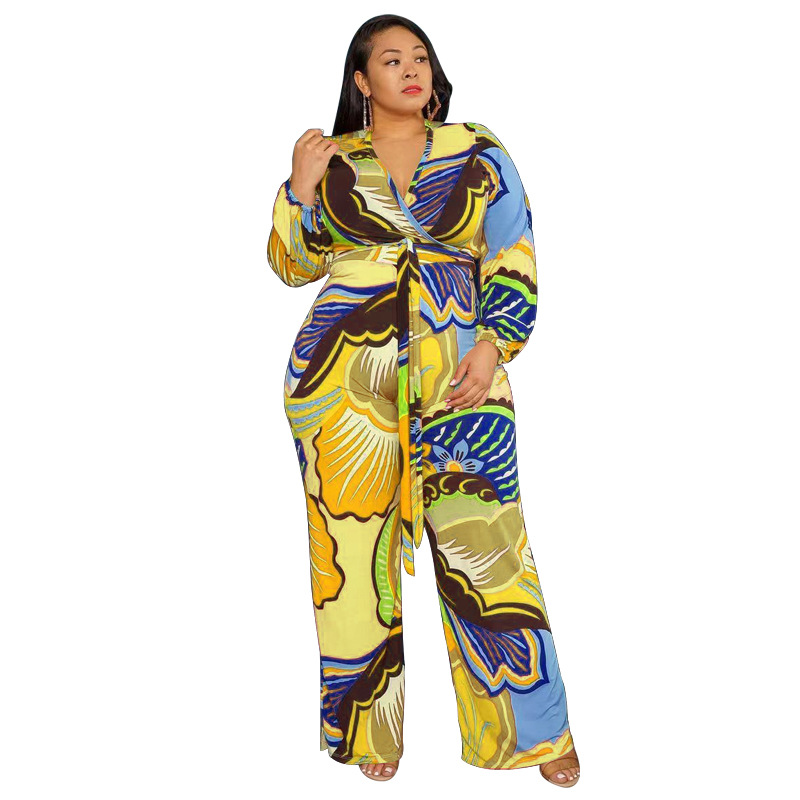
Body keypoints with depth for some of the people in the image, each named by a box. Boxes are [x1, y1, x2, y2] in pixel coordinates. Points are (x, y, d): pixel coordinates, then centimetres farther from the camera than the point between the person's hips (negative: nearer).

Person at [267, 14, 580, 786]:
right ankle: (369, 728, 23)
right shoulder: (331, 159, 12)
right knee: (355, 544, 5)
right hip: (344, 375, 1)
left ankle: (533, 731, 15)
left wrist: (494, 347, -8)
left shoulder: (478, 154, 10)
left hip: (456, 375, 0)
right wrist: (301, 190, -3)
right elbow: (294, 265, 12)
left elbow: (515, 264, 6)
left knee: (486, 547, -3)